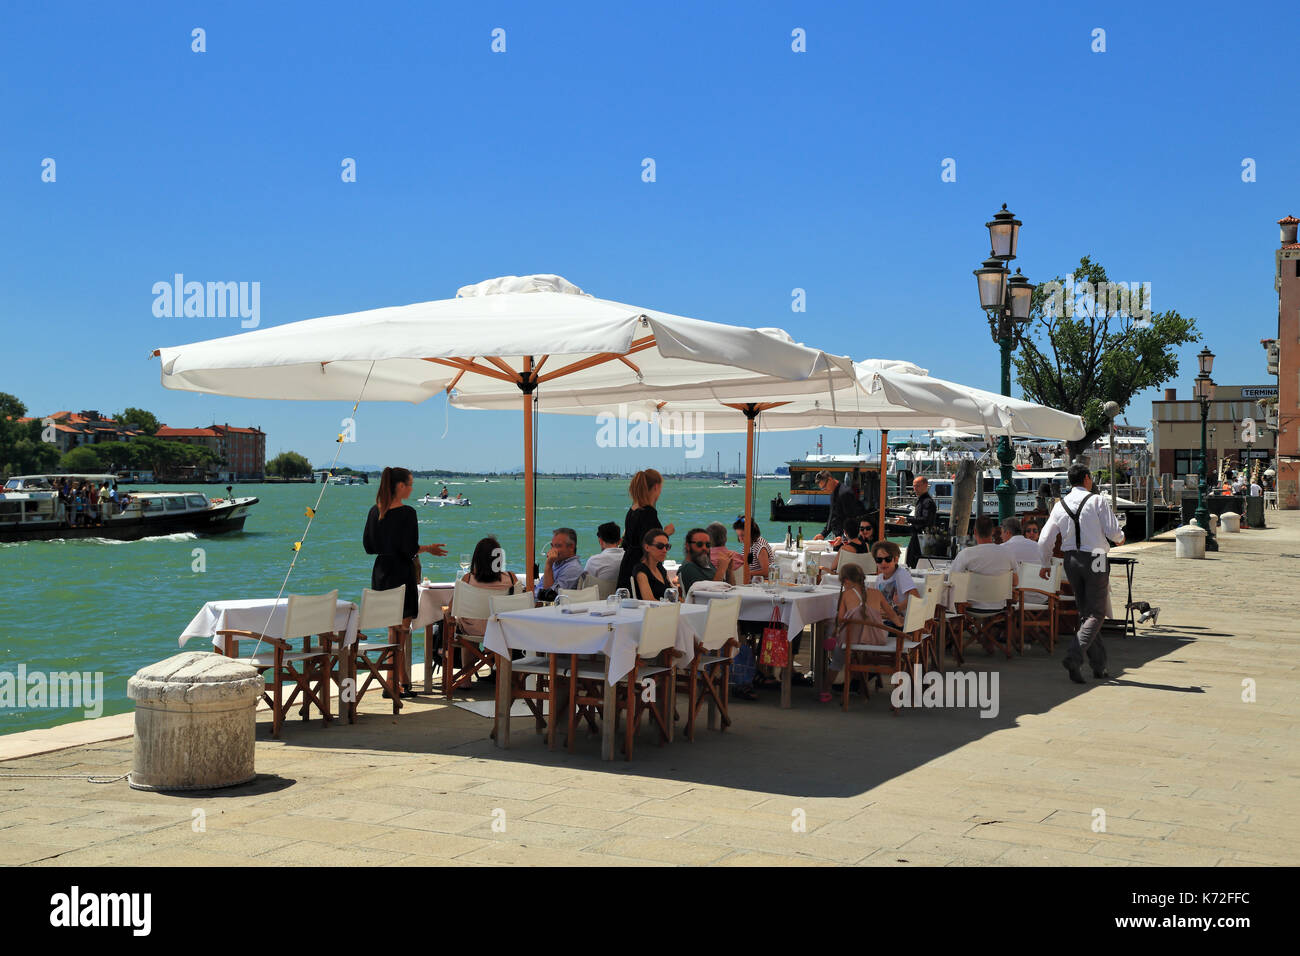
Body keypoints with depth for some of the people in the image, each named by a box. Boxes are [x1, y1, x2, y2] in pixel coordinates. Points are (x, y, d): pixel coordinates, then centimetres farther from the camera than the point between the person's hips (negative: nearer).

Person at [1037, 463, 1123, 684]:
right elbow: (1113, 532, -10)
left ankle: (1099, 666, 17)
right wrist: (1120, 539, 14)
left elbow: (1044, 540, 5)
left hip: (1071, 560, 5)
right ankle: (1073, 657, -20)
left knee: (1085, 613, 13)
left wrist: (1045, 564, 20)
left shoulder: (1060, 505, 5)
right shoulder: (1097, 501, -8)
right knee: (1096, 614, -1)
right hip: (1094, 559, -5)